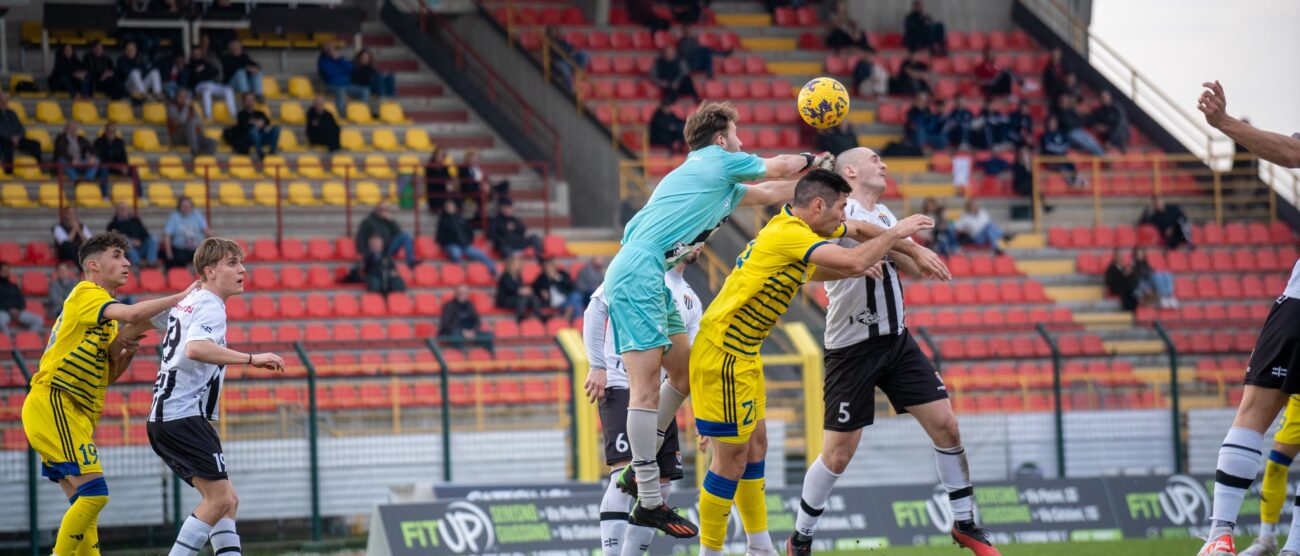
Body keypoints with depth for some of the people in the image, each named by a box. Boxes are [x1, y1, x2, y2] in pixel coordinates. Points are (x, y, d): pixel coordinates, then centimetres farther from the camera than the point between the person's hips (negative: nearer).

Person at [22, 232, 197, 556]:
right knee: (93, 494, -17)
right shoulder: (86, 293, -7)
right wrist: (181, 297, -16)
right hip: (51, 404, -10)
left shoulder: (107, 318, 22)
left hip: (75, 414, 10)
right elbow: (133, 314, -26)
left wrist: (126, 351, 4)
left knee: (85, 502, 7)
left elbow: (109, 376, 24)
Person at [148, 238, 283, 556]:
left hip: (163, 418, 10)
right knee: (220, 499, -12)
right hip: (184, 416, -10)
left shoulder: (187, 302, 18)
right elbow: (195, 348, -33)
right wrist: (251, 359, -34)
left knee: (226, 501, 8)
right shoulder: (210, 307, -12)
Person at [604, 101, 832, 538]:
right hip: (637, 276, -10)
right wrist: (816, 161, 31)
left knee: (685, 371, 16)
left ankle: (639, 470, 21)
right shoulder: (718, 161, -1)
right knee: (646, 386, -12)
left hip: (651, 283, 10)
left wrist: (816, 175, 41)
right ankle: (649, 503, -15)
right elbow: (785, 166, 12)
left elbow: (769, 193, 40)